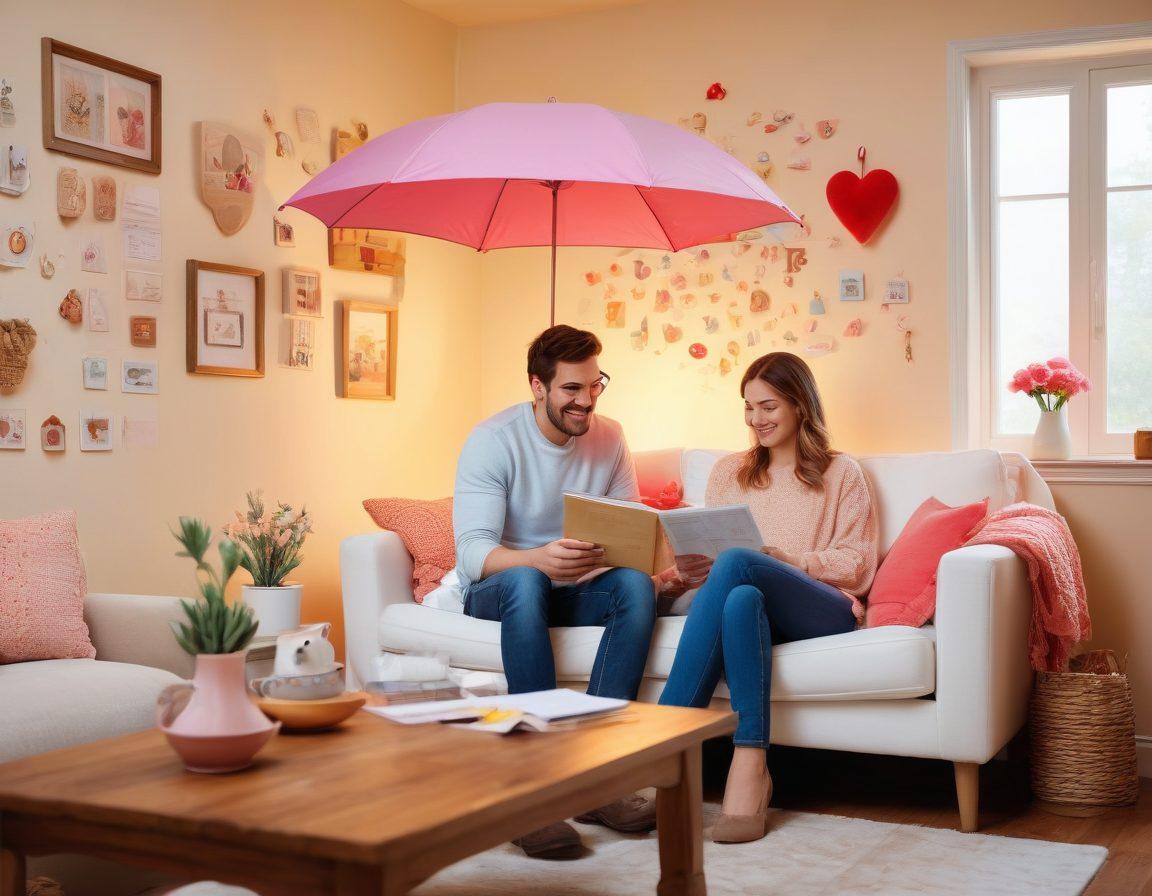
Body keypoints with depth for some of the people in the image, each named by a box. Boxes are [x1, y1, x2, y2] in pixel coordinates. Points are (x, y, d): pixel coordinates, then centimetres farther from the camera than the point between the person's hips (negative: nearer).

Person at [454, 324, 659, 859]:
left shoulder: (609, 438, 1)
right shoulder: (493, 440, -14)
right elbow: (472, 550, -23)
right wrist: (538, 559, -44)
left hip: (576, 590, 4)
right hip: (497, 593, -4)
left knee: (637, 585, -28)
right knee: (525, 581, -39)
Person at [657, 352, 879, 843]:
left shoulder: (842, 474, 16)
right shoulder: (728, 472, 25)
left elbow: (856, 566, 5)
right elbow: (706, 554, 17)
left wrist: (782, 559, -10)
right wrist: (679, 576, -7)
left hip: (825, 612, -2)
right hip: (752, 606, 2)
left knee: (736, 564, -35)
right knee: (741, 597, -38)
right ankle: (749, 767, -46)